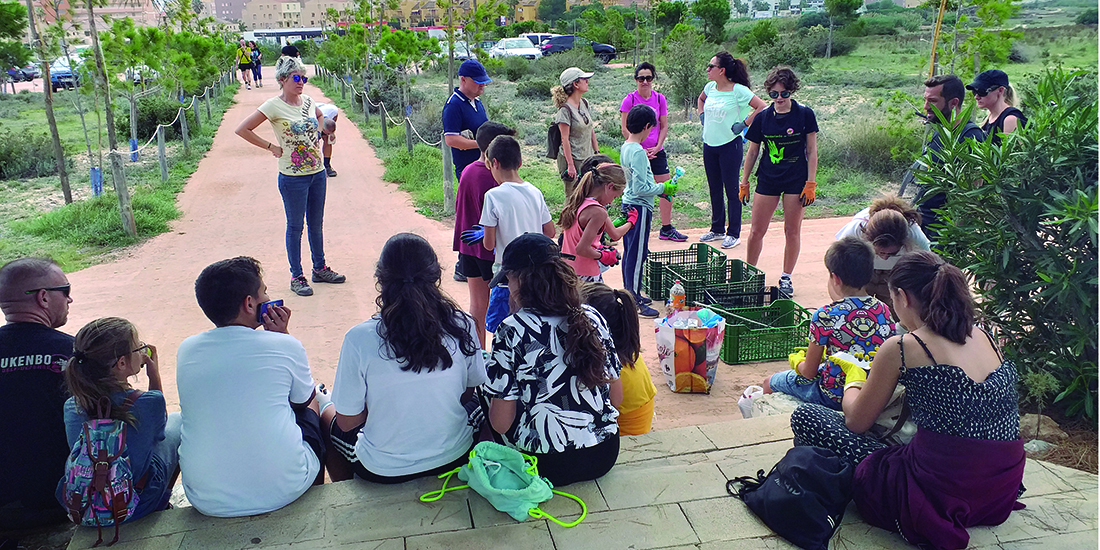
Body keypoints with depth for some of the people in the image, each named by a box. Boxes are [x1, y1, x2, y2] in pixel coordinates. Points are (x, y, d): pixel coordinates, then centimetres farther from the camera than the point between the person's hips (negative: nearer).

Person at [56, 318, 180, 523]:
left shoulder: (71, 407, -12)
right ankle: (164, 500, 33)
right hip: (138, 505, -4)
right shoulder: (149, 403, -25)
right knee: (177, 421, 17)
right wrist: (154, 375, -3)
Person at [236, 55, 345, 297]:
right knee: (295, 226, 4)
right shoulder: (274, 106, -13)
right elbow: (242, 130, -14)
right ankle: (296, 277, 15)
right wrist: (271, 147, -11)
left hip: (318, 172, 6)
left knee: (316, 223, 16)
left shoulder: (308, 101, 5)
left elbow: (320, 116, 29)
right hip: (293, 177, -6)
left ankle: (320, 268, 30)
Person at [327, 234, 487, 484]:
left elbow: (348, 422, -12)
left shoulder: (359, 339, -23)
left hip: (385, 471, -2)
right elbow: (469, 394, 0)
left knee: (334, 425, 27)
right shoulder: (462, 327, -16)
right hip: (455, 457, 3)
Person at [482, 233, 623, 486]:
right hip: (604, 456, 5)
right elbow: (617, 397, 3)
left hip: (547, 465, -5)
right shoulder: (592, 317, -4)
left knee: (479, 396, 17)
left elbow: (501, 422, -14)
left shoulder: (512, 331, -17)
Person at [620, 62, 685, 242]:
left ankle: (666, 229, 14)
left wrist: (657, 147, -5)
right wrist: (639, 149, -12)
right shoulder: (630, 99, -6)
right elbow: (624, 128, -7)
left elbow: (664, 126, 8)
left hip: (656, 151, 4)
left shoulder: (660, 99, 4)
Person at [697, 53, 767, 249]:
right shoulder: (710, 87, 5)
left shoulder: (738, 90, -14)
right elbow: (701, 99, 28)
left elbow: (762, 107, -16)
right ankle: (717, 229, 27)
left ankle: (733, 233, 10)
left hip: (730, 145, -7)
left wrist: (743, 124, -15)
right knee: (714, 189, 14)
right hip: (709, 145, 7)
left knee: (731, 190, 1)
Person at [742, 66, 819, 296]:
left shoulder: (805, 114, -6)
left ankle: (786, 278, 19)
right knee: (757, 231, 3)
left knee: (792, 231, 5)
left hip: (796, 180, -2)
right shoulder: (763, 117, -1)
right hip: (767, 180, 2)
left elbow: (812, 151, -3)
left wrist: (810, 184, -7)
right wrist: (744, 183, 8)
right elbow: (752, 152, 7)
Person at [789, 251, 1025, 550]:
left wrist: (852, 385, 21)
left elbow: (856, 422, -1)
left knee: (805, 418, 3)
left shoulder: (901, 348, -13)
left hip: (941, 496, -7)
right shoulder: (984, 338, 5)